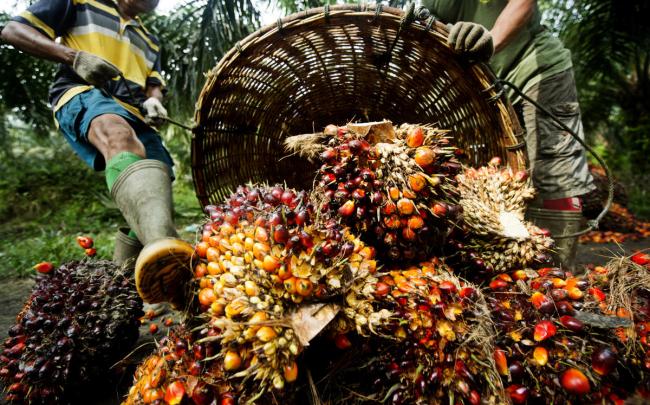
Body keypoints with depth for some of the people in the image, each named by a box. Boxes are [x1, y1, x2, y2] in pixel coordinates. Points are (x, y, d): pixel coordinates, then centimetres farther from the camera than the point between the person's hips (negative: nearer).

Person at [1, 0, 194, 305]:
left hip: (134, 114, 7)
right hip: (82, 95, -7)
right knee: (118, 133, -41)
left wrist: (153, 102, -4)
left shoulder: (150, 42, 34)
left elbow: (153, 84, 22)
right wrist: (75, 57, -6)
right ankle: (162, 243, -71)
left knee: (156, 185, -13)